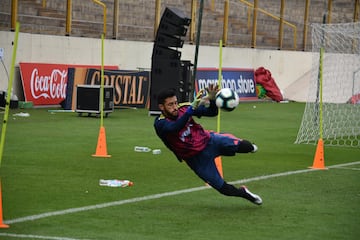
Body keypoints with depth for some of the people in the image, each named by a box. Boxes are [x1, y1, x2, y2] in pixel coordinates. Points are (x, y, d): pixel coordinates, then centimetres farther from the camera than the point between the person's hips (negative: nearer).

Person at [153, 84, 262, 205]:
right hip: (196, 160, -2)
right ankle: (244, 193, 24)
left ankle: (248, 146, 15)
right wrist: (193, 107, -55)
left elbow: (212, 112, -4)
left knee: (240, 145, -22)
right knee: (223, 188, -6)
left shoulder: (183, 108, -10)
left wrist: (212, 99, -26)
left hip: (208, 140, 2)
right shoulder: (160, 124, -21)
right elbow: (175, 127, -44)